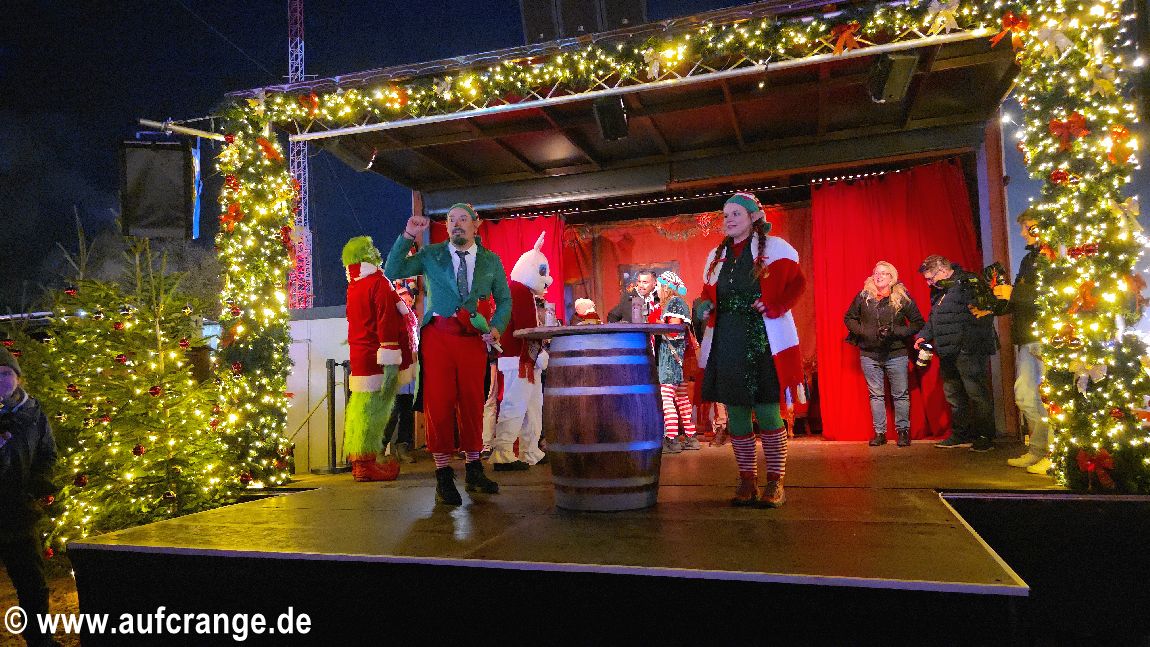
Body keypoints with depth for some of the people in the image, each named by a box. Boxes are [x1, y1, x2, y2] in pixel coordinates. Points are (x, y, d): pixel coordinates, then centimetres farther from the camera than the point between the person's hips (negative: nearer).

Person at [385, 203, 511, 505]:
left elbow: (504, 300, 17)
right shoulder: (431, 255, 10)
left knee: (472, 404, 5)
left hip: (473, 338, 1)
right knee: (439, 403, -5)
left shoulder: (491, 261, 13)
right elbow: (392, 272, 3)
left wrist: (496, 327, -1)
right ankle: (443, 476, 4)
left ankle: (474, 471, 20)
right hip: (438, 335, -1)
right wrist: (408, 236, -5)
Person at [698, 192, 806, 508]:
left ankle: (775, 483, 5)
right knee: (735, 413, 4)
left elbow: (797, 283, 0)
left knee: (767, 411, -7)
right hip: (726, 344, 5)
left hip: (764, 342, -4)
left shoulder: (774, 248, 4)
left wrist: (774, 307, -13)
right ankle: (747, 482, 14)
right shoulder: (716, 257, 17)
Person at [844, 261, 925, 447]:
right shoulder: (863, 297, 1)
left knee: (900, 395, 4)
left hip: (896, 354, -2)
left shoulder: (902, 297, -3)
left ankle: (903, 431, 15)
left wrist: (895, 332, -15)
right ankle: (879, 433, 15)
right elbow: (848, 318, 11)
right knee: (876, 395, 8)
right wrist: (863, 332, -5)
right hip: (869, 354, 2)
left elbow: (918, 323, -2)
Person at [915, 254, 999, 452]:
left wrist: (971, 344, -25)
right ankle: (960, 435, 25)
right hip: (948, 352, 10)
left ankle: (985, 437, 5)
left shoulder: (969, 282, -11)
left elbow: (984, 313, -19)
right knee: (953, 395, 15)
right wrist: (924, 336, 9)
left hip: (968, 351, -9)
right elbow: (933, 319, 26)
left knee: (977, 394, -4)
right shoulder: (939, 291, 17)